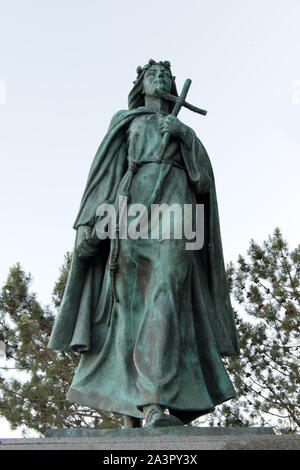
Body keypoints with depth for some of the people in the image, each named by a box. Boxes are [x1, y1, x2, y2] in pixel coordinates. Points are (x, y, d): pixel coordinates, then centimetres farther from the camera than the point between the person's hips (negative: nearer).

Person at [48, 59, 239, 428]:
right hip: (134, 200, -1)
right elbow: (104, 170, 11)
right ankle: (130, 419, -22)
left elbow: (204, 172, 15)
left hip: (176, 203, 1)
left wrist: (182, 134, -1)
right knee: (130, 300, -16)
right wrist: (89, 219, -4)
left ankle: (155, 403, -35)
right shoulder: (125, 120, 28)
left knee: (167, 289, -23)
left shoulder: (185, 129, 33)